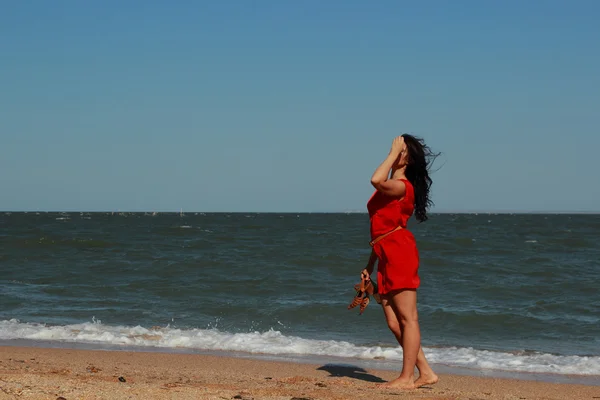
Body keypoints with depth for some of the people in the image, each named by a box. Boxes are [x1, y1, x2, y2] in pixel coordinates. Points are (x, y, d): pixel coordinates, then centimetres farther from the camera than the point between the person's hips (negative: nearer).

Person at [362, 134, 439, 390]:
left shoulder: (402, 185, -7)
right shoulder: (388, 187, 22)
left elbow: (376, 180, -29)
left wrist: (393, 153, -16)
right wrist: (370, 264, 24)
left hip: (399, 251, -10)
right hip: (386, 257, 10)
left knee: (407, 318, -5)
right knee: (394, 322, 8)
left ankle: (407, 378, -3)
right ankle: (425, 372, 14)